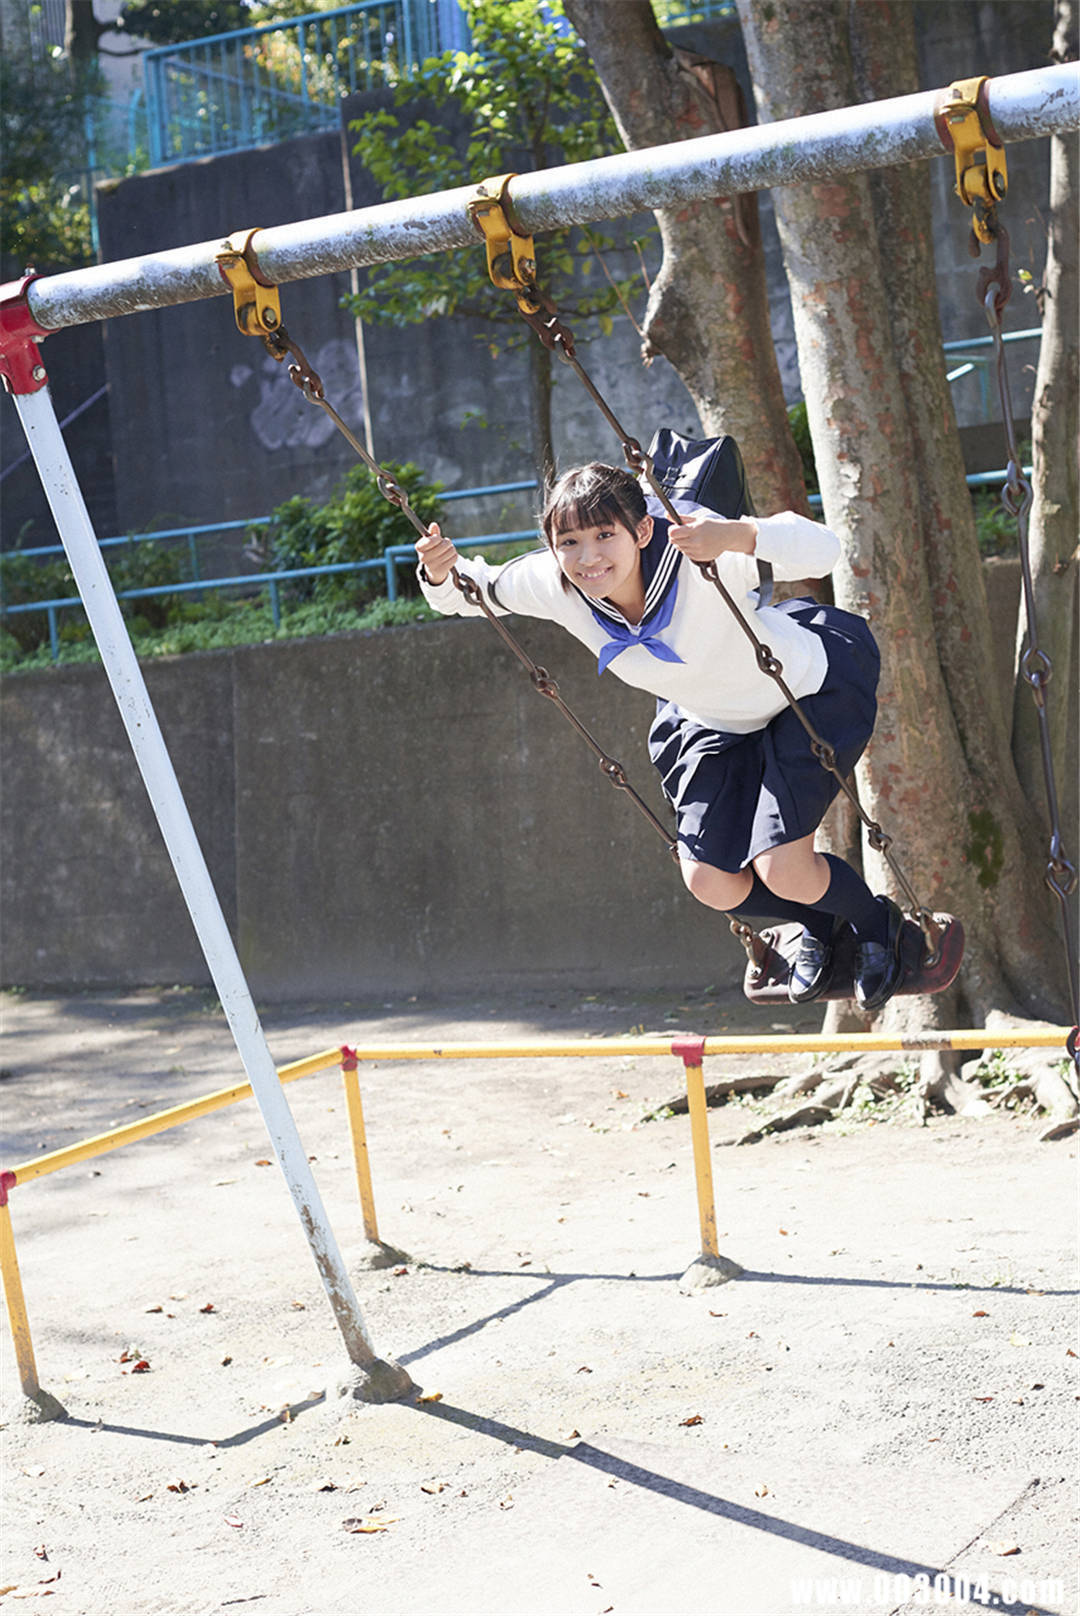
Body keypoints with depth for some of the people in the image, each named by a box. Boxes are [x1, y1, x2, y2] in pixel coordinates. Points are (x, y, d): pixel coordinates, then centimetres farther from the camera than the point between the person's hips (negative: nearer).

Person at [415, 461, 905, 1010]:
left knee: (783, 872, -15)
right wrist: (441, 573, -30)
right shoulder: (552, 585, -24)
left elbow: (822, 549, -49)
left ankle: (874, 922, 22)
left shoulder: (692, 555, -38)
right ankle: (818, 925, 34)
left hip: (806, 692, -5)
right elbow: (474, 591, -6)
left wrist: (736, 535, -67)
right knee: (711, 884, -1)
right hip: (712, 724, 6)